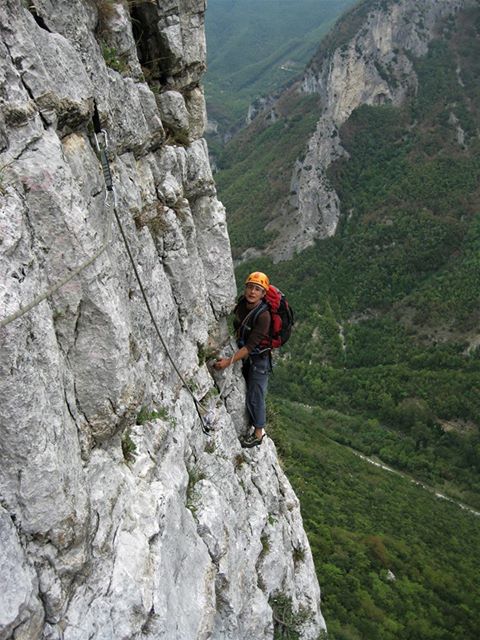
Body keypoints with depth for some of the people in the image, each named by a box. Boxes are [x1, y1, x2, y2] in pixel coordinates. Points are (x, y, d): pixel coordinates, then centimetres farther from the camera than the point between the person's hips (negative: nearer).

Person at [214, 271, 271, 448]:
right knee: (248, 392, 20)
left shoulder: (263, 315, -30)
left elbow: (251, 345, -30)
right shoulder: (242, 303, -9)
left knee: (255, 397, 2)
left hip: (259, 359, -7)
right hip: (245, 356, 7)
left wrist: (230, 361, -34)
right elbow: (236, 327, 9)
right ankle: (257, 425, 40)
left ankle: (258, 434, 20)